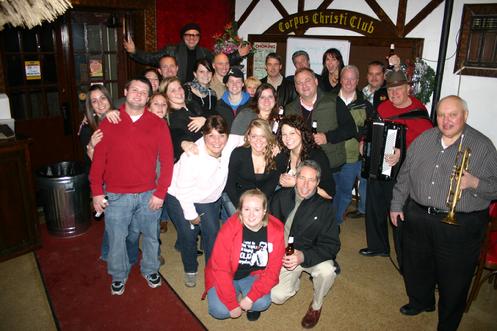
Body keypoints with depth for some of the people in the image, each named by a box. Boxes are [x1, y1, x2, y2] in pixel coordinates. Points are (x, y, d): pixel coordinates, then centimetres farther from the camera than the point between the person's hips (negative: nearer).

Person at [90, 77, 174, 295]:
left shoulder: (158, 124, -1)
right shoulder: (109, 122, 0)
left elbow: (167, 160, -2)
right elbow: (98, 158, 0)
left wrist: (160, 192, -6)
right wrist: (96, 191, -4)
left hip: (148, 194, 1)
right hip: (116, 195, 0)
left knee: (150, 236, 16)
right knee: (116, 238, 12)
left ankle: (150, 270, 40)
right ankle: (118, 276, 36)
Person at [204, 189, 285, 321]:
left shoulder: (276, 231, -18)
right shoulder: (229, 229, -25)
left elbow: (273, 269, -13)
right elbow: (220, 268, -20)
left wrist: (251, 297, -20)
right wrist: (232, 303, -19)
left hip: (252, 276, 1)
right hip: (225, 276, -1)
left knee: (263, 303, -24)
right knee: (219, 311, -19)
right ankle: (237, 295, 14)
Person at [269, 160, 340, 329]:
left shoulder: (324, 207, -12)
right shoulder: (280, 197, -6)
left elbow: (331, 244, -15)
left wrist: (303, 256, -29)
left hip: (310, 256, -1)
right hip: (283, 256, 1)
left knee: (327, 271, -32)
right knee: (277, 297, -14)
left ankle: (316, 306, 1)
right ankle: (295, 279, 22)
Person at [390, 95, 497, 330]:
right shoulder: (423, 140, 4)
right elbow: (405, 175, 10)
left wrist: (475, 183, -26)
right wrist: (397, 205, 10)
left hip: (460, 225, -4)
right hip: (417, 217, 5)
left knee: (453, 280, 10)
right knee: (416, 267, 22)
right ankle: (421, 301, 51)